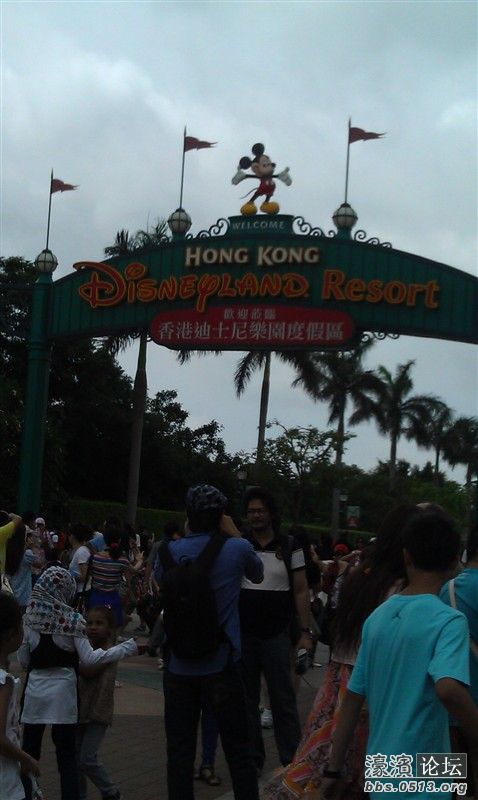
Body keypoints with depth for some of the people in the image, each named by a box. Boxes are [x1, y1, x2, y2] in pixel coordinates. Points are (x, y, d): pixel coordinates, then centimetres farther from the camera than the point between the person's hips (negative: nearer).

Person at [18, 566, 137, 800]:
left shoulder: (30, 617, 0)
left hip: (34, 689, 2)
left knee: (30, 750, 11)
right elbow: (89, 658, -13)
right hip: (62, 691, -2)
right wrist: (127, 648, -8)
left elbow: (22, 659, 6)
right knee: (66, 752, 7)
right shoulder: (72, 620, -10)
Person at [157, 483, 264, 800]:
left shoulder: (171, 551, -2)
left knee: (180, 751, 8)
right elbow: (258, 574, 12)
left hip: (179, 665, 2)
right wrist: (235, 534, 14)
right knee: (238, 751, 6)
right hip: (221, 664, -2)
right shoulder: (236, 549, -8)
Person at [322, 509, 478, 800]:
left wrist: (334, 769, 11)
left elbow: (353, 697, 6)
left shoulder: (377, 616, 4)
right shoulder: (448, 620, -15)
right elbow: (449, 688, -32)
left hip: (380, 775, 6)